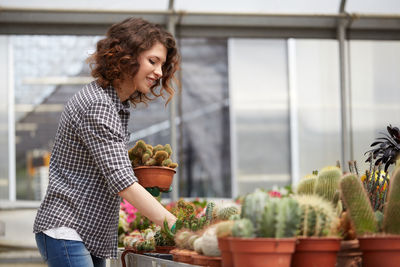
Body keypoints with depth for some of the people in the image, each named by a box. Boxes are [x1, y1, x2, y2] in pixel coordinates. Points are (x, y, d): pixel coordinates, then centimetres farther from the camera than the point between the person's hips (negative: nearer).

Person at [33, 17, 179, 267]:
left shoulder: (118, 105, 14)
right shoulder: (97, 106, -17)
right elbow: (121, 182, -25)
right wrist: (174, 226, -27)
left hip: (92, 236, 10)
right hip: (66, 231, -10)